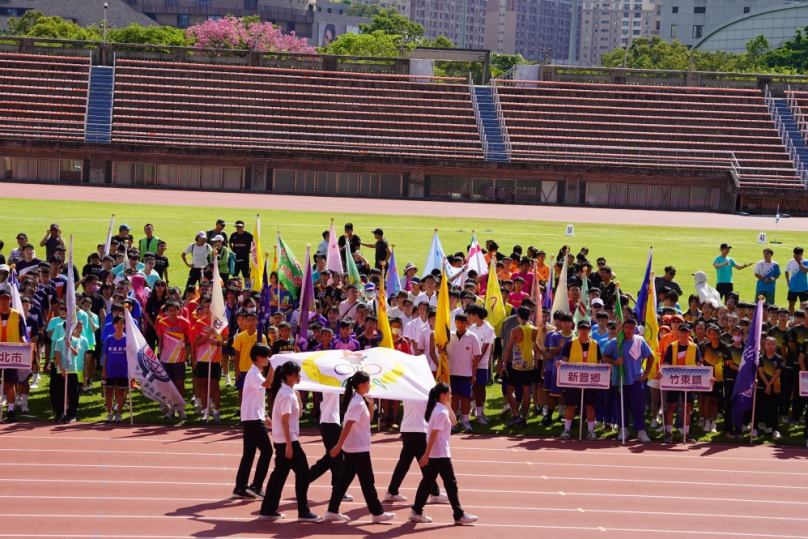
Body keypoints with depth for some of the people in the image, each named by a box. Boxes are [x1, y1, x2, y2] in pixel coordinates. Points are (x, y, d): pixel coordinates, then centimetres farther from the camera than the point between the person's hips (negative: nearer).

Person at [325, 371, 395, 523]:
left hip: (352, 448, 9)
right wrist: (338, 446, -30)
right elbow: (348, 426, -26)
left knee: (345, 479, 10)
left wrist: (370, 404, 6)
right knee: (367, 481, -1)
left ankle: (332, 511, 11)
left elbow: (367, 419, 22)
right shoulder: (358, 403, -20)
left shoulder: (357, 400, 9)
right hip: (358, 448, -9)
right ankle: (377, 513, 6)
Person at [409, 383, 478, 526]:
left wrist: (449, 406, 9)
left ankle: (417, 511, 10)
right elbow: (433, 435, -22)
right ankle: (459, 515, 4)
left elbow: (453, 422, 20)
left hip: (434, 453, 9)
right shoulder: (442, 412, -20)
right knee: (451, 483, -1)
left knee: (428, 481, 10)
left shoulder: (437, 408, 9)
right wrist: (426, 455, -23)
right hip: (440, 454, -9)